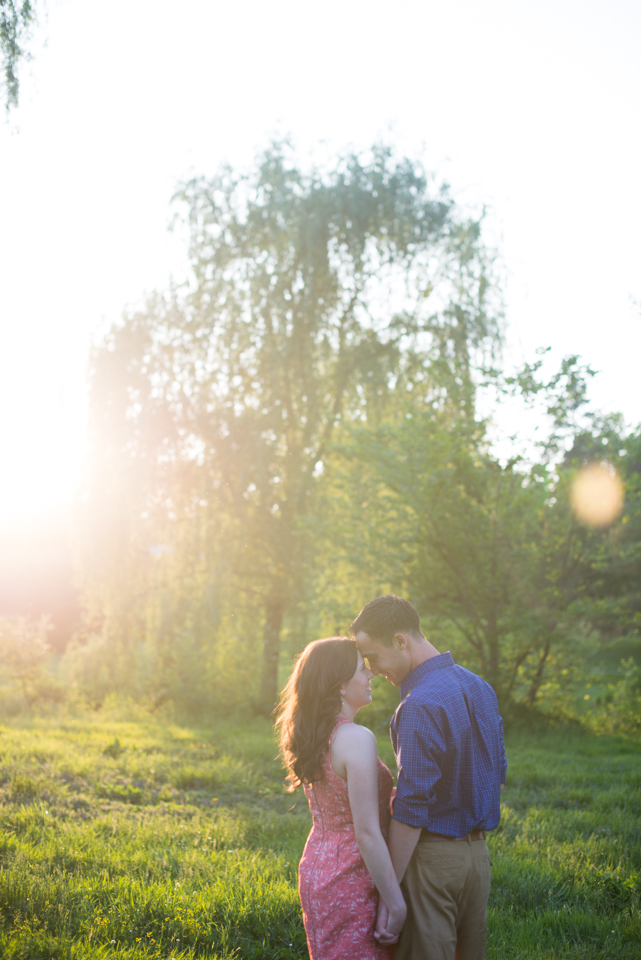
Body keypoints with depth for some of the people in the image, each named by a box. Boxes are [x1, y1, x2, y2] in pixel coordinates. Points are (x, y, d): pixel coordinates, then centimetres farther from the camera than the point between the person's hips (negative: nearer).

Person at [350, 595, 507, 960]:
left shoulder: (420, 706, -21)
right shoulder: (480, 687, 8)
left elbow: (411, 809, -22)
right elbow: (498, 774, 16)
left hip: (434, 858, -9)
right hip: (479, 852, 9)